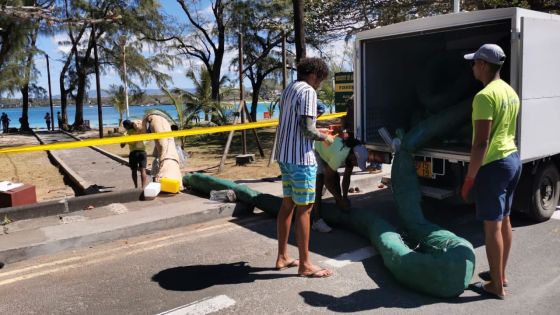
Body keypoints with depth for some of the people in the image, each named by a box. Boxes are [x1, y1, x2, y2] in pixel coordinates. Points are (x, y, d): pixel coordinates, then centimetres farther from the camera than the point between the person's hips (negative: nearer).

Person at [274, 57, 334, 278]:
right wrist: (324, 138, -2)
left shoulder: (288, 90, 15)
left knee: (287, 204, 14)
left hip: (284, 156, 9)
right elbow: (306, 129, -20)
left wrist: (317, 133, 20)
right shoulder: (308, 92, -13)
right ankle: (305, 264, 7)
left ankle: (282, 257, 23)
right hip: (301, 158, -9)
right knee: (303, 209, -2)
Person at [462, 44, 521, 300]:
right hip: (512, 159, 10)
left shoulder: (485, 96, -20)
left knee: (492, 226, -1)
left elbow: (481, 142, -24)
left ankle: (497, 286, 9)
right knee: (504, 221, 18)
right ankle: (500, 274, 32)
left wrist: (469, 178, -18)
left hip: (493, 165, -10)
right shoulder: (511, 92, 11)